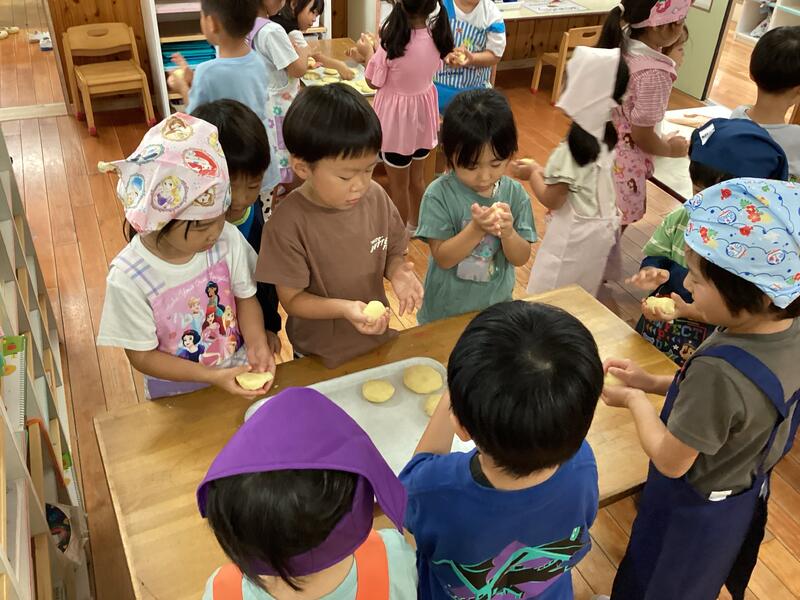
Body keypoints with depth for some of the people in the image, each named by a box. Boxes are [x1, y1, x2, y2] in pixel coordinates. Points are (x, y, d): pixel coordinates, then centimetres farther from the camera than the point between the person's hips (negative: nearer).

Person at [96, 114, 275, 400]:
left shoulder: (228, 239, -23)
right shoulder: (128, 279, -30)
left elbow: (245, 297, -6)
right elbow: (142, 356, -19)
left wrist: (257, 343, -24)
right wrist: (211, 376, -28)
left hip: (239, 368, 3)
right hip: (177, 392, -2)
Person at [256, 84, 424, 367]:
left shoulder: (377, 197, -12)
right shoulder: (288, 224, -25)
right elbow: (292, 299, -17)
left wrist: (397, 272, -20)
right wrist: (344, 308, -33)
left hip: (379, 340, 4)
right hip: (321, 356, -4)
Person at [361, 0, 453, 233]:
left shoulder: (393, 42, -26)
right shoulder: (436, 36, -10)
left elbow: (374, 81, -13)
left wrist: (369, 52, 3)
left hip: (397, 120, -5)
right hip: (422, 114, 5)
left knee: (398, 184, 11)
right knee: (417, 177, 23)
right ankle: (415, 225, 42)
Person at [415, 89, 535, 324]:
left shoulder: (515, 193, -10)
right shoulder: (439, 195, -19)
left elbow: (521, 259, -8)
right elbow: (443, 258, -19)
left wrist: (507, 232, -27)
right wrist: (476, 229, -32)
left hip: (497, 304, 3)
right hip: (445, 310, -3)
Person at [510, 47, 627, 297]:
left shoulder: (572, 149, -26)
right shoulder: (609, 135, -3)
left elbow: (551, 200, -16)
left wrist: (533, 173, -1)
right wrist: (543, 170, 10)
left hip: (575, 235, -8)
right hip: (602, 228, 8)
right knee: (581, 297, 24)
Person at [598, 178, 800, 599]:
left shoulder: (720, 371, -42)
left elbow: (671, 462, -28)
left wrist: (636, 400, -13)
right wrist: (653, 382, -3)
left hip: (692, 513, -7)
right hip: (745, 496, 7)